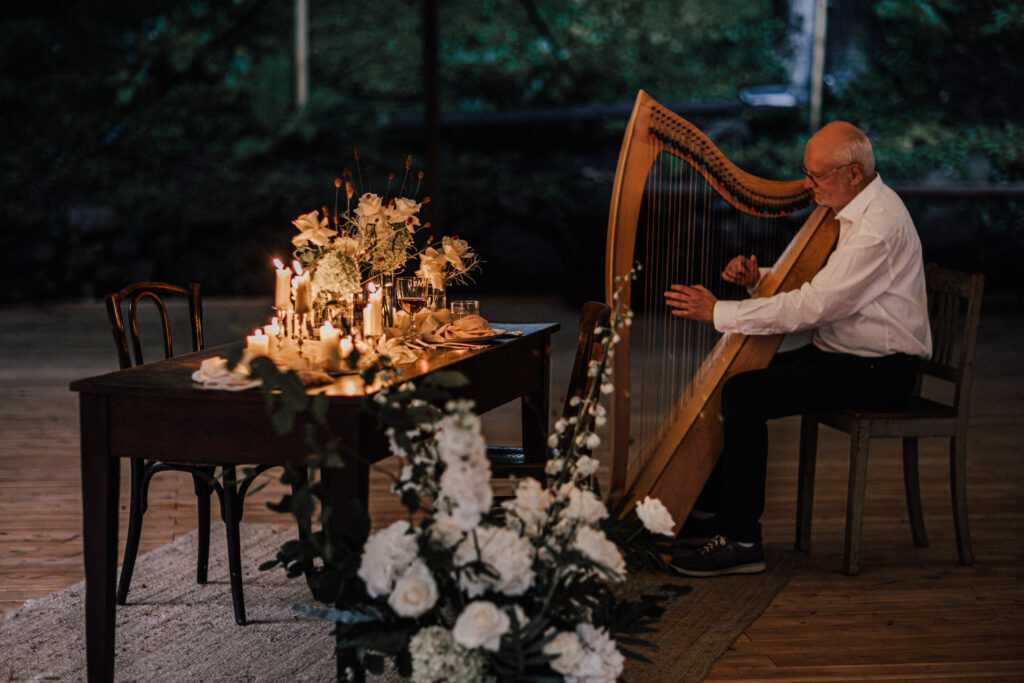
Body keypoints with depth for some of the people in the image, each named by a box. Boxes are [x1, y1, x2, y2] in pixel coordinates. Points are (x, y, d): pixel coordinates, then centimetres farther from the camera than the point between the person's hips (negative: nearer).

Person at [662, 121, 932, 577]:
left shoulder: (879, 226, -23)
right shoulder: (848, 209, 10)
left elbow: (810, 306, -26)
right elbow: (806, 281, 17)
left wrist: (718, 312, -21)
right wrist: (757, 277, -4)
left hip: (878, 372, -10)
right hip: (841, 353, 10)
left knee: (745, 395, -22)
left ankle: (741, 540, -16)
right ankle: (707, 507, 15)